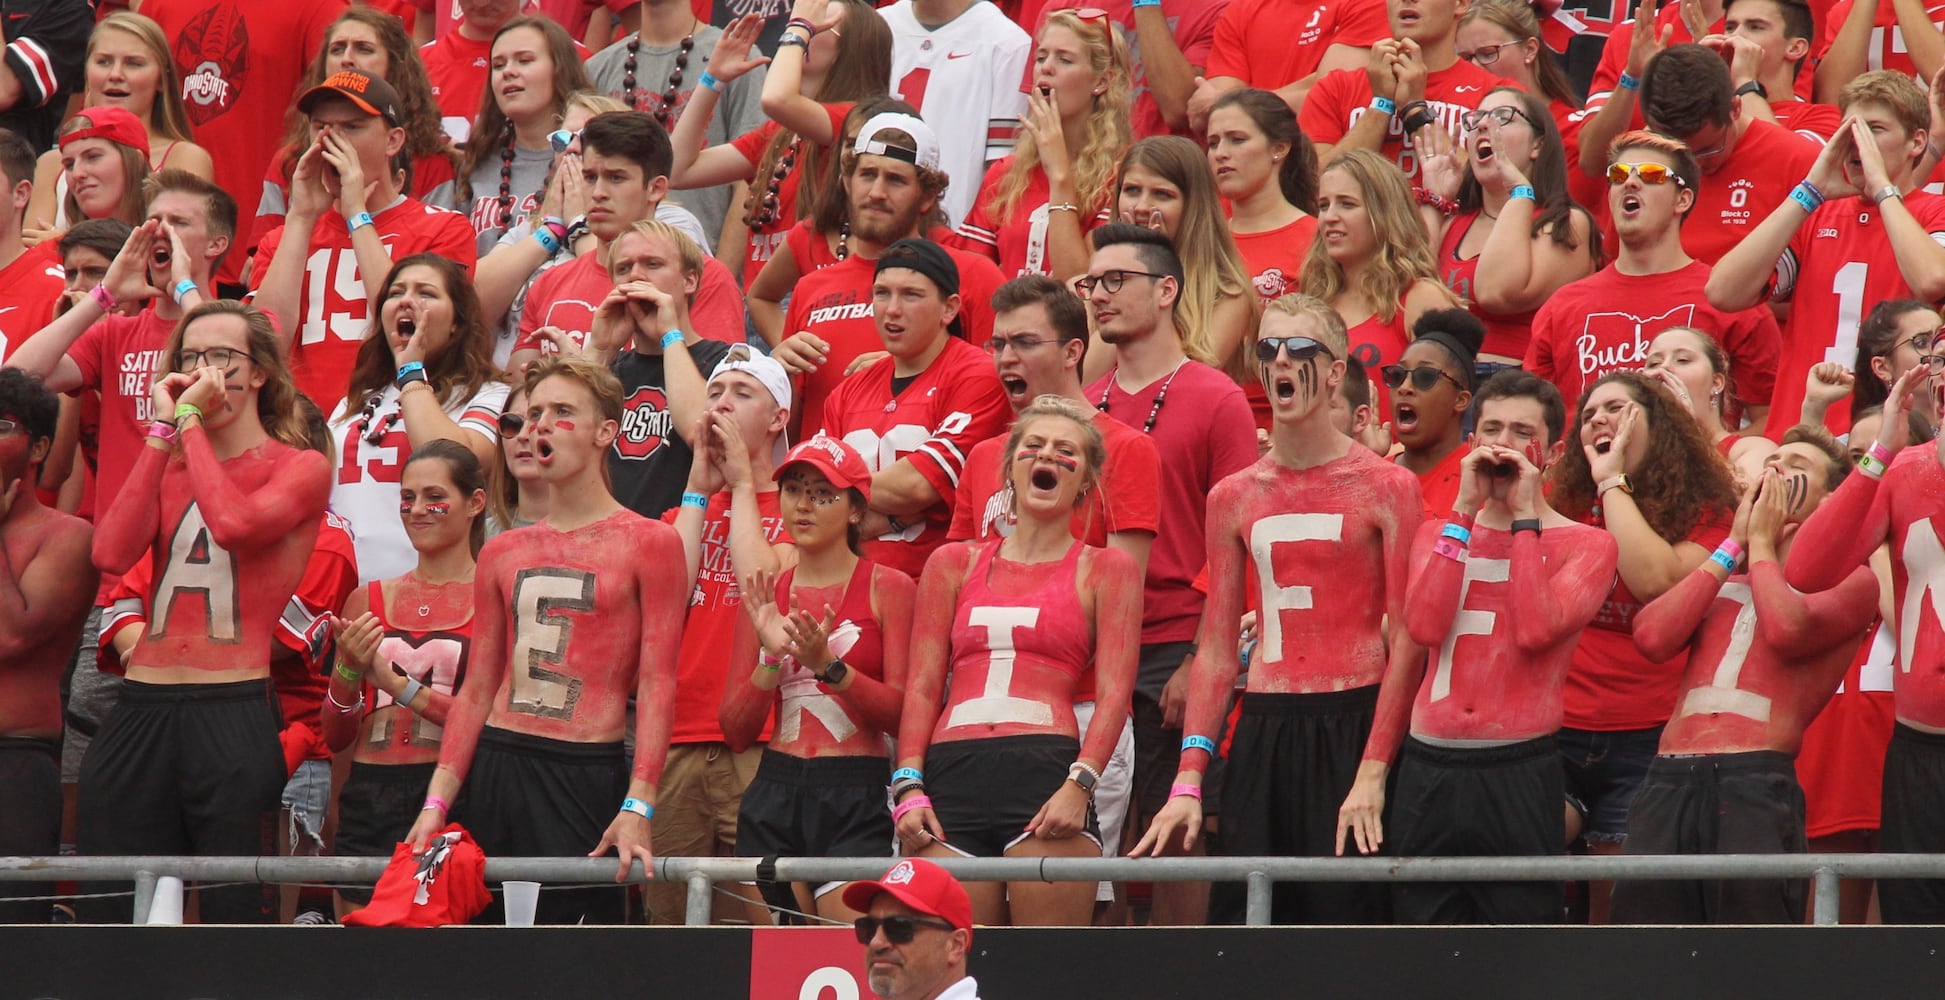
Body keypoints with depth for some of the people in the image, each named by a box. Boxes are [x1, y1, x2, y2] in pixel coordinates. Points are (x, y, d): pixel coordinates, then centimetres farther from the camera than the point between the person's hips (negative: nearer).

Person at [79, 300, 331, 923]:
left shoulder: (301, 469, 4)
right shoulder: (168, 467, 18)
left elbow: (233, 521, -18)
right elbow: (111, 553, -1)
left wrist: (190, 420, -7)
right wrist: (163, 433, 0)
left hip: (234, 709, -5)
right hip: (140, 712, 5)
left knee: (237, 918, -6)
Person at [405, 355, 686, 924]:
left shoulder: (648, 544, 0)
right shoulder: (503, 554, 15)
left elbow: (656, 685, -6)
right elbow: (476, 689, 15)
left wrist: (638, 808, -16)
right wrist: (437, 802, 5)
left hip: (588, 774, -5)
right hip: (495, 767, 5)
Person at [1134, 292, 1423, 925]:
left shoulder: (1386, 487, 0)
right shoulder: (1234, 498, 13)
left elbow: (1406, 642, -4)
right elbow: (1216, 649, 14)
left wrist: (1376, 774, -14)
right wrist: (1188, 781, 7)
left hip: (1353, 725, -4)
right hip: (1263, 731, 4)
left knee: (1347, 916, -9)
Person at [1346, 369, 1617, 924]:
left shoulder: (1584, 545, 6)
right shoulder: (1438, 532, 16)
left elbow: (1537, 629, -14)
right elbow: (1424, 627, -4)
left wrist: (1524, 515, -7)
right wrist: (1468, 510, -3)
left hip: (1519, 773, -3)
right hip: (1427, 771, 3)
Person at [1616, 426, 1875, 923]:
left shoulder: (1849, 580, 12)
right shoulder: (1721, 576, 27)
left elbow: (1787, 630, -10)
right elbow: (1653, 636, 8)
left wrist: (1762, 541, 7)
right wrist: (1733, 545, 13)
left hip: (1758, 777, -5)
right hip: (1670, 783, 5)